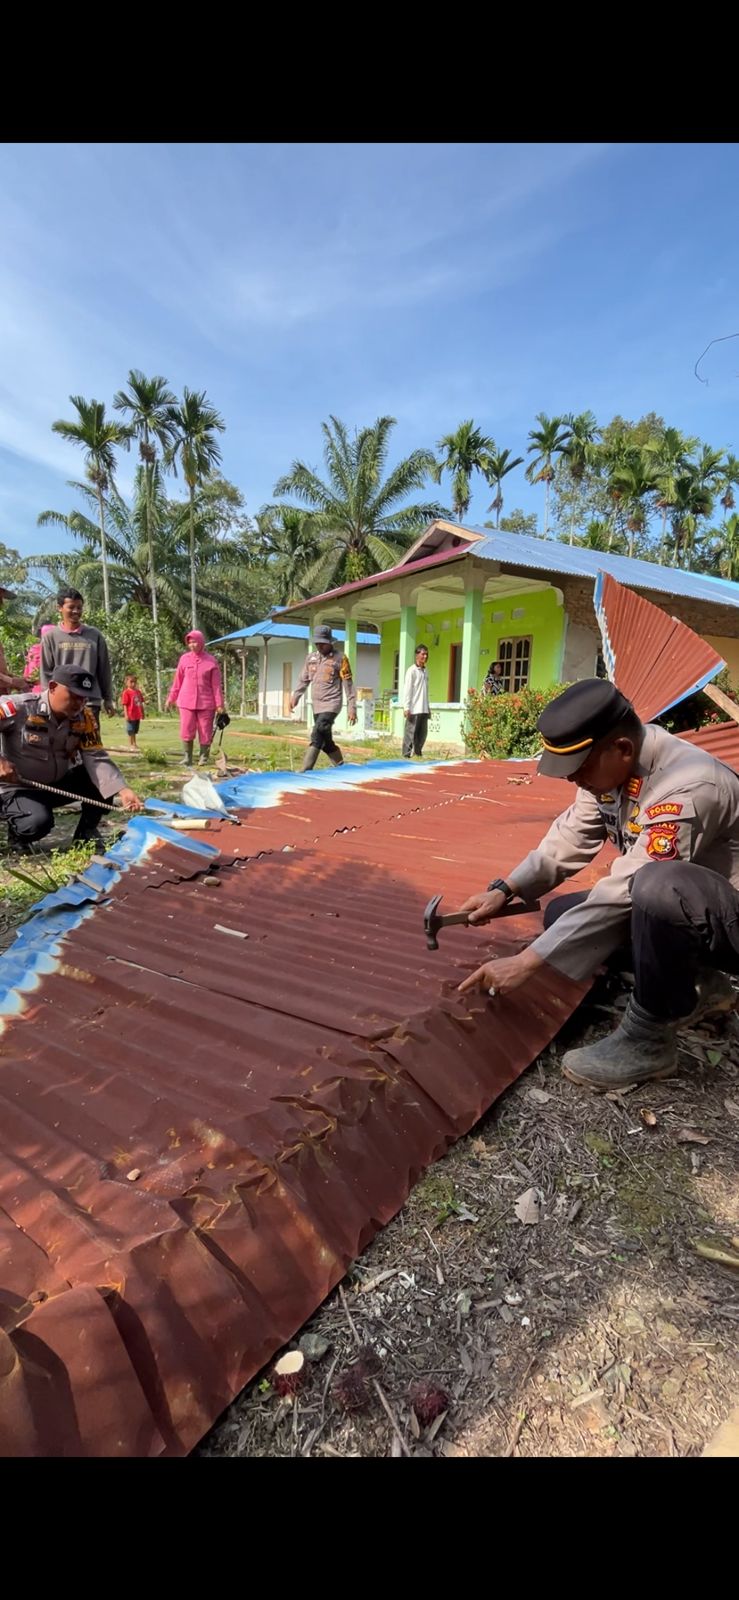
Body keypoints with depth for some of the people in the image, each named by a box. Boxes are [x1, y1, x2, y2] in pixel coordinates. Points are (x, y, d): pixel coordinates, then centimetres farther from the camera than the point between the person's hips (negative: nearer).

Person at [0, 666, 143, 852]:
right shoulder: (19, 707, -21)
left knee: (103, 782, -15)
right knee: (38, 822, -34)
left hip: (58, 783, 5)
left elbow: (96, 758, -17)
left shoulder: (85, 718, -8)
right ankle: (17, 833, 5)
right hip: (18, 788, -5)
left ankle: (86, 834, 5)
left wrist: (122, 790, -32)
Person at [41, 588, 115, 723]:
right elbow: (46, 672, 4)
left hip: (90, 702, 0)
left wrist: (108, 699, 7)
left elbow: (104, 670, 8)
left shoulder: (95, 635, 6)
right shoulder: (50, 637, 5)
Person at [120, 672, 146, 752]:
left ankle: (134, 744, 26)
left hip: (137, 716, 7)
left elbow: (141, 704, 16)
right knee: (130, 731, 3)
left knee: (135, 731, 16)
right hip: (130, 715, -7)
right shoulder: (126, 692, -10)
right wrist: (126, 715, -17)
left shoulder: (138, 692, 9)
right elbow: (125, 705, -12)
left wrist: (142, 713, 19)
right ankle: (131, 744, 10)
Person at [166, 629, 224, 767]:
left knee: (205, 732, 3)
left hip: (206, 703, -1)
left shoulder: (211, 661, 0)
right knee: (186, 731, 0)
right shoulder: (184, 659, 4)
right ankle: (188, 758, 11)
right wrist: (171, 698, 11)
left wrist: (219, 704, -4)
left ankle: (203, 758, 15)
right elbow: (177, 681, 10)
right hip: (186, 702, 1)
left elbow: (216, 684, 0)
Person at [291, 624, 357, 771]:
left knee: (317, 736, -20)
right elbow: (304, 679, 20)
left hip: (331, 704, -7)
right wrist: (295, 696, 9)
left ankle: (304, 771, -22)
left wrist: (352, 708, -10)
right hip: (316, 705, 7)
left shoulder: (340, 658, -6)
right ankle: (341, 768, 27)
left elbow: (348, 684, -6)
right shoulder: (311, 657, 10)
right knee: (326, 741, 12)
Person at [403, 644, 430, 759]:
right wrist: (406, 707, -15)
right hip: (414, 709, -7)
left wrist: (428, 707, 15)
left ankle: (418, 753, 17)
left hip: (424, 709, 7)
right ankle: (407, 755, 1)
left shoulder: (425, 671, 16)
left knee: (422, 733, 8)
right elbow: (407, 690, -9)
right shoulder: (412, 671, -5)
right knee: (410, 733, -3)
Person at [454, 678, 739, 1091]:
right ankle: (696, 987, 12)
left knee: (659, 888, -38)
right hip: (674, 905, 9)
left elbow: (623, 893, -34)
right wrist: (504, 891, -11)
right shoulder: (611, 764, -7)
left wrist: (527, 962, -31)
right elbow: (570, 839, 0)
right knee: (563, 915, 2)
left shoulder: (687, 788, -33)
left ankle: (649, 1040, -15)